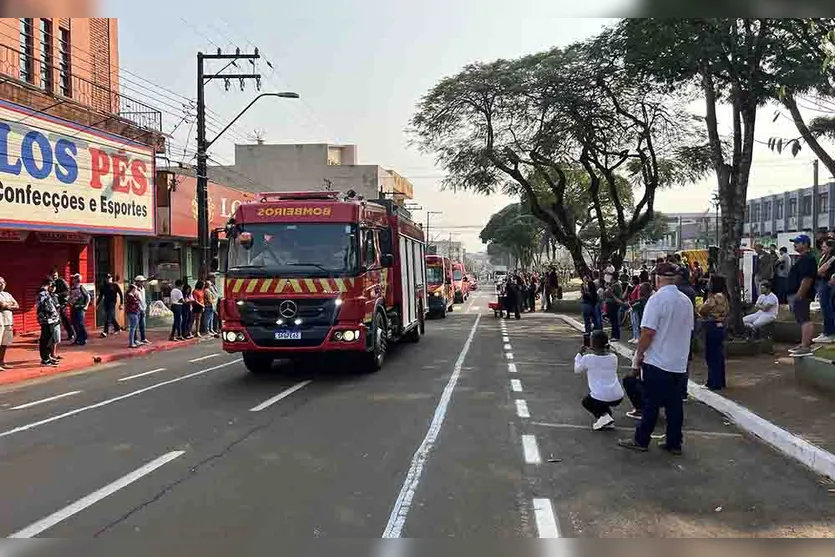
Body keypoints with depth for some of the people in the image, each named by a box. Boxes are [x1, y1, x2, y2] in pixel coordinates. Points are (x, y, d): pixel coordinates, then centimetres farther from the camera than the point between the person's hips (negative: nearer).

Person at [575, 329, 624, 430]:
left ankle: (602, 415, 3)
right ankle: (608, 418, 13)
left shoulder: (587, 358, -8)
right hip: (618, 397, 5)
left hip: (600, 398, -5)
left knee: (586, 402, 30)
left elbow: (577, 370, 11)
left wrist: (580, 354, 21)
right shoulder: (613, 357, 3)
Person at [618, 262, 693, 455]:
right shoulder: (686, 301, 7)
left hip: (657, 362, -6)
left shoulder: (657, 299, -15)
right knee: (675, 405, 11)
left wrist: (639, 355, -7)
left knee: (651, 404, 2)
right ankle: (674, 443, 17)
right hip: (680, 363, 6)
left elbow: (648, 332, -18)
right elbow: (689, 330, 16)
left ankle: (641, 441, 11)